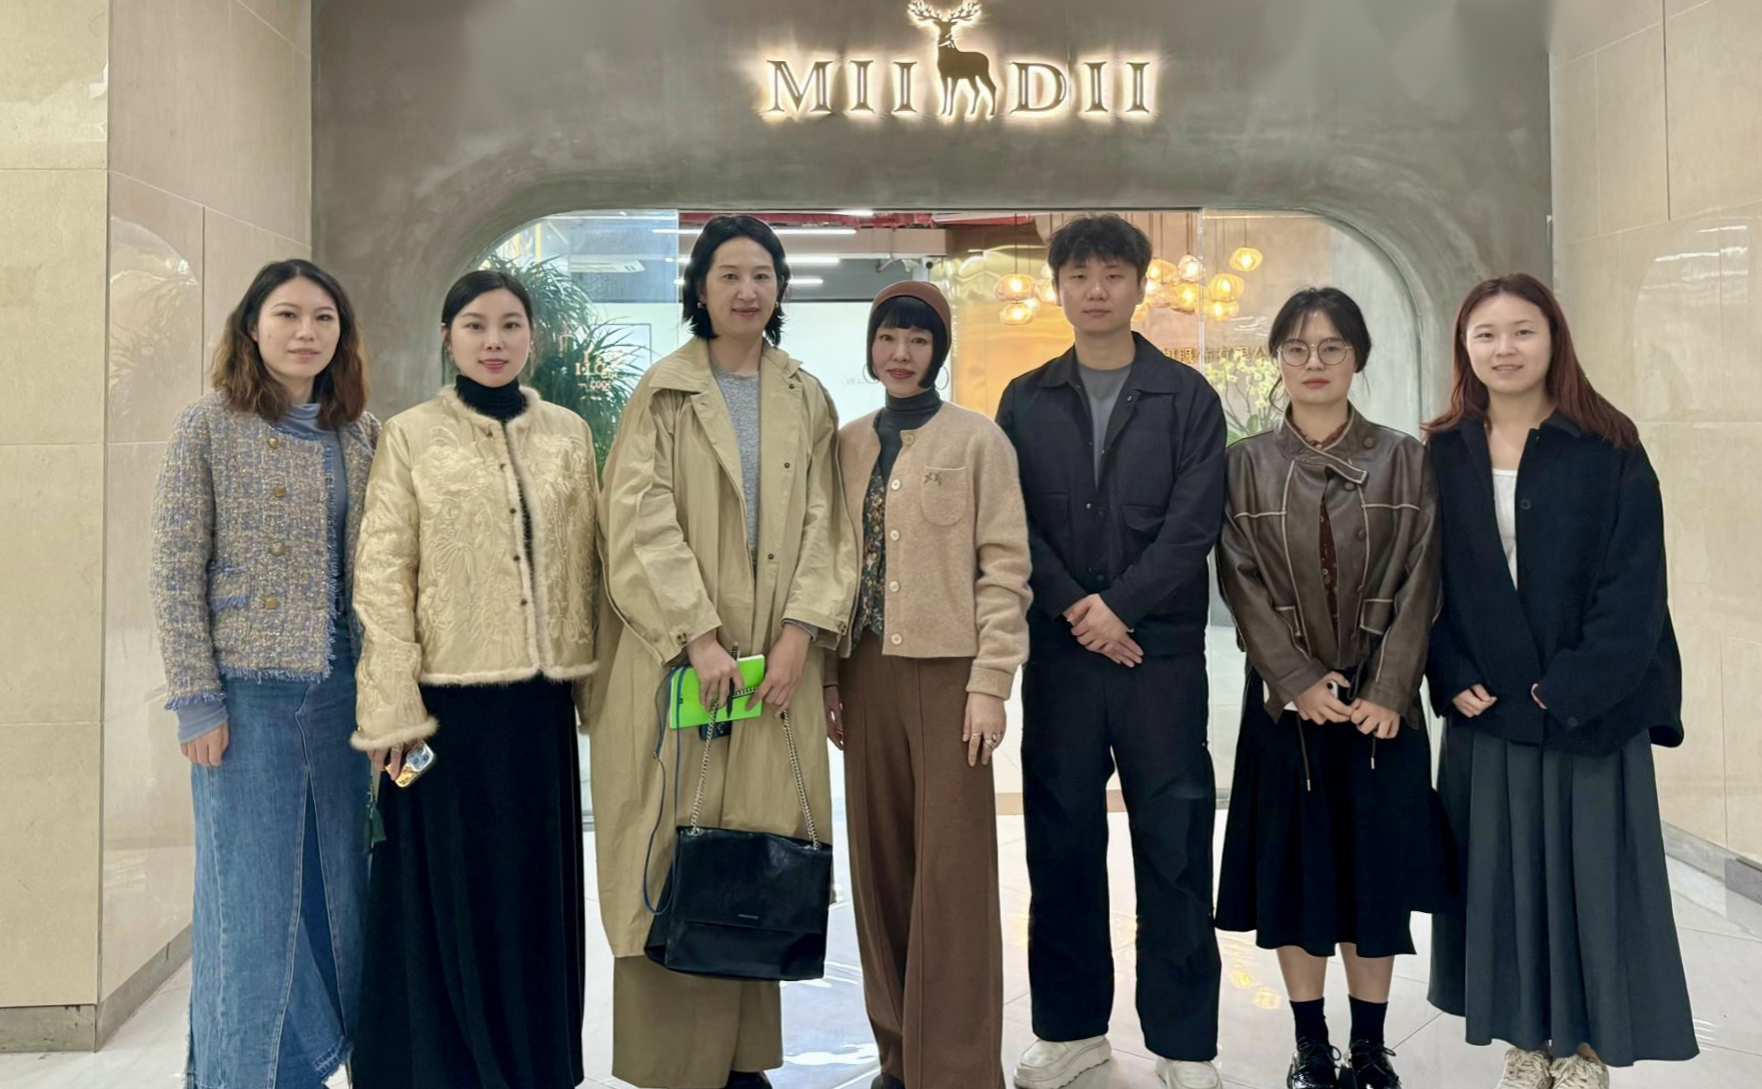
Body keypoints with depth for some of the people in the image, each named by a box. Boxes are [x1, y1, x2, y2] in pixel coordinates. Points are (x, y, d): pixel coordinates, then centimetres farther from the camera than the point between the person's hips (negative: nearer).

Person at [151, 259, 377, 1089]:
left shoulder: (363, 434, 8)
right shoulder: (210, 428, -3)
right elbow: (175, 574, -5)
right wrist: (196, 700, -9)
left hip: (342, 691, 4)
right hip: (248, 692, -4)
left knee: (337, 887, 11)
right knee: (250, 895, 4)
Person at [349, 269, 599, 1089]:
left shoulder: (569, 434, 9)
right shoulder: (410, 436, -1)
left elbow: (586, 562, 11)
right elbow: (382, 576, -5)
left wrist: (594, 678, 7)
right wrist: (393, 711, -11)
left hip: (540, 698, 3)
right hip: (448, 697, -3)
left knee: (535, 886, 10)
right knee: (448, 892, 5)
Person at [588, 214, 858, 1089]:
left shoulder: (807, 402, 12)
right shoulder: (661, 395, 2)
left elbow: (822, 526, 7)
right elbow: (643, 525, -6)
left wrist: (800, 631, -7)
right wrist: (699, 637, -15)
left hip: (778, 658, 3)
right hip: (678, 655, -2)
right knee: (675, 853, -1)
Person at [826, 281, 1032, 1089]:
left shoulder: (976, 439, -2)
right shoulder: (847, 445, 11)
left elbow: (1005, 567, -6)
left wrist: (990, 682, -12)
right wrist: (828, 676, 7)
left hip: (948, 673, -4)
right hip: (867, 674, 5)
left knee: (950, 867, -2)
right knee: (880, 861, 9)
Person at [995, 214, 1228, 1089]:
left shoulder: (1187, 396, 4)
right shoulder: (1026, 400, 9)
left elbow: (1193, 523, -6)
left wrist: (1118, 606, -13)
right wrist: (1074, 608, -10)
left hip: (1161, 648, -2)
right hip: (1057, 651, 2)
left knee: (1173, 842, 2)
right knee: (1061, 842, 8)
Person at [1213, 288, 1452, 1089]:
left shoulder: (1403, 460, 3)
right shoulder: (1246, 464, 3)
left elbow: (1418, 580, -2)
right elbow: (1241, 581, -3)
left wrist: (1389, 690, -12)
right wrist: (1297, 680, -12)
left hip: (1380, 699, 0)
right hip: (1286, 697, 0)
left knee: (1374, 866, 5)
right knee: (1293, 867, 5)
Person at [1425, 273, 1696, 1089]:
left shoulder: (1609, 451, -5)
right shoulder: (1442, 455, 3)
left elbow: (1634, 587, -10)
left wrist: (1572, 690, -16)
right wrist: (1453, 679, -9)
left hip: (1591, 710, -2)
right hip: (1485, 712, 3)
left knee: (1588, 879, 4)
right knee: (1502, 879, 9)